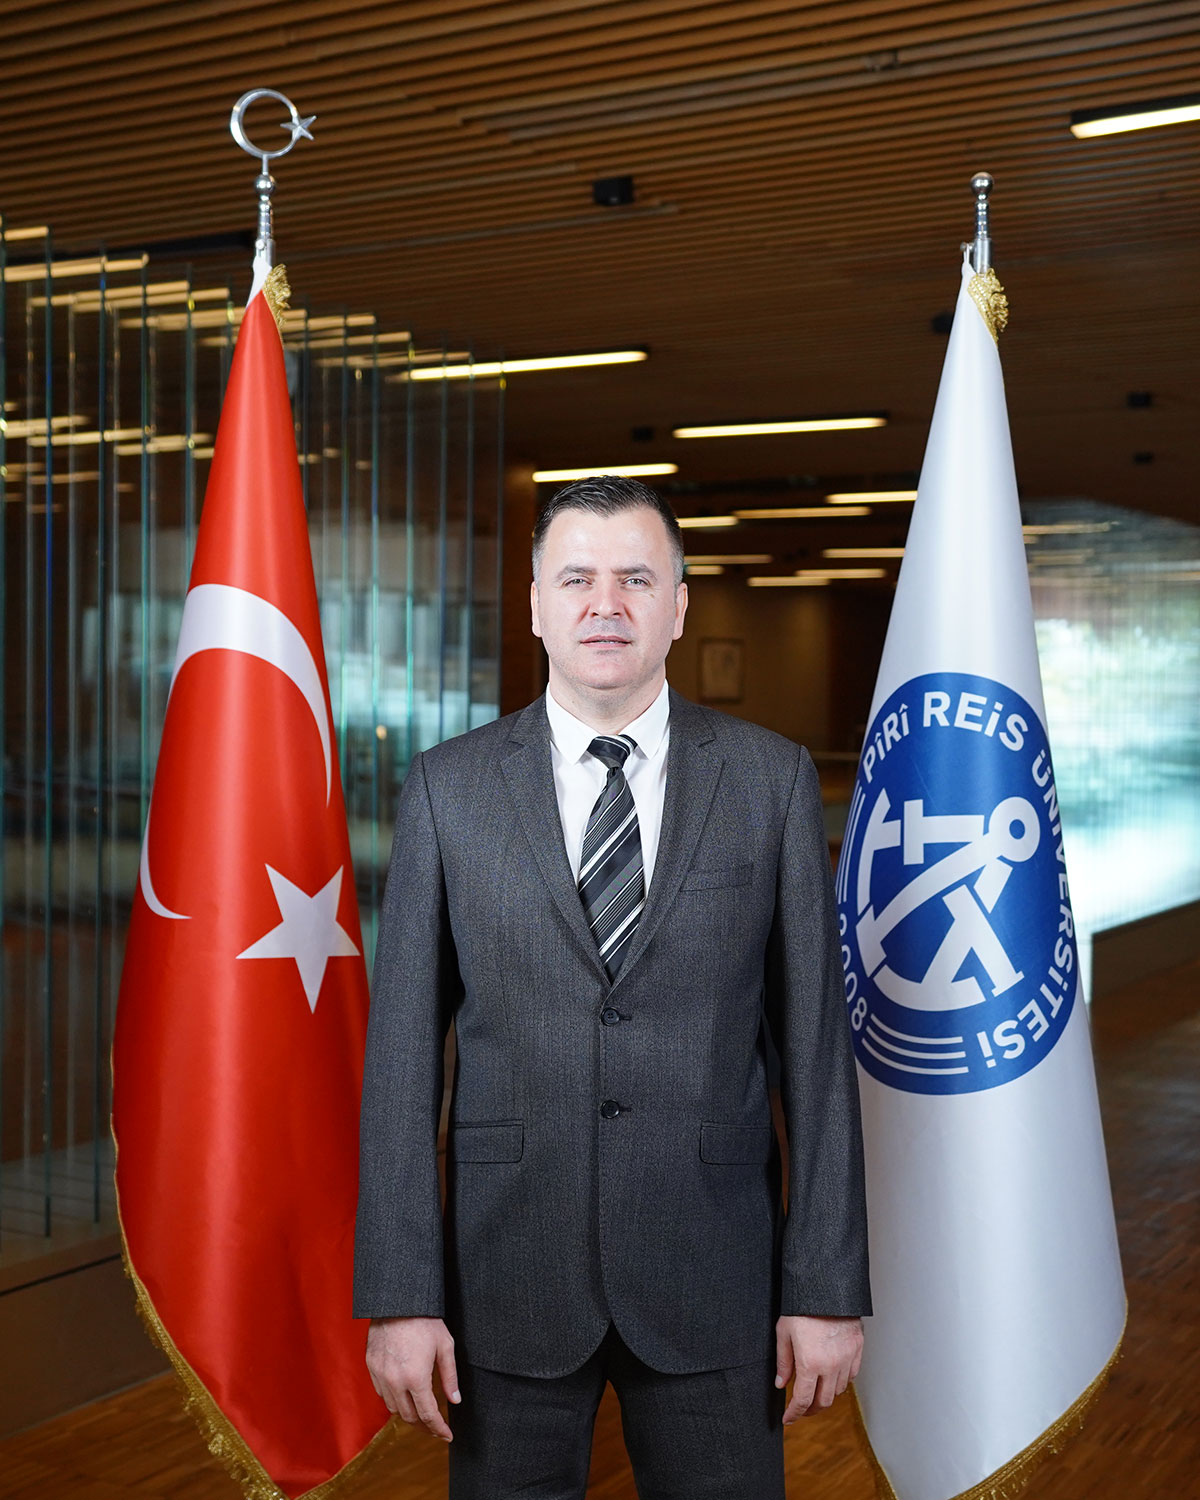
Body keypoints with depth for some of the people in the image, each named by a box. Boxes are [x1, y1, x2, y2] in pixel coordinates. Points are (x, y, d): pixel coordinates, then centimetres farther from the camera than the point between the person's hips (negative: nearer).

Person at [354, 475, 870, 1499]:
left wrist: (829, 1288, -3)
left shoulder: (772, 779, 0)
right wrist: (399, 1295, -5)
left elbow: (814, 1037, -1)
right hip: (509, 1273, 0)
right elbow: (404, 1048, -1)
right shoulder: (448, 789, 0)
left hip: (712, 1279, 0)